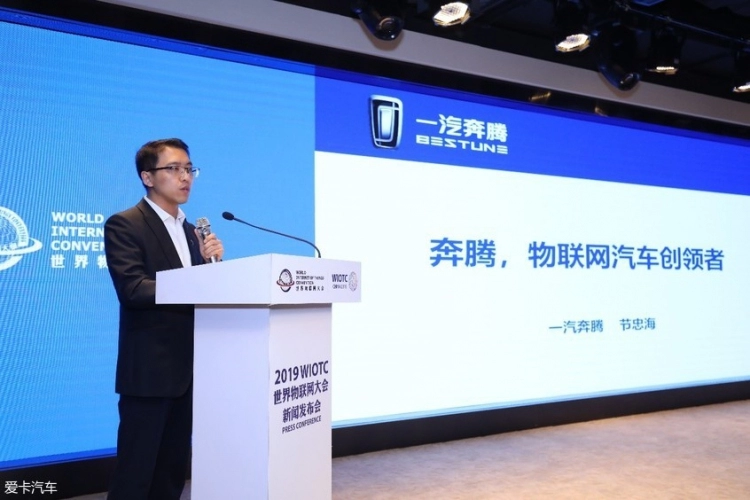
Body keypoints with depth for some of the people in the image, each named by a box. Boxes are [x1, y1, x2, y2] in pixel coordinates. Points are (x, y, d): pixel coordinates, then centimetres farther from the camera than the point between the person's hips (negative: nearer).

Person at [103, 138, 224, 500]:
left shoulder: (190, 229, 16)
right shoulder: (124, 225, -7)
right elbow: (132, 289, -21)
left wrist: (211, 261, -6)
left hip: (188, 365, 7)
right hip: (149, 367, -7)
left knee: (174, 467, 15)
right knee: (136, 470, 1)